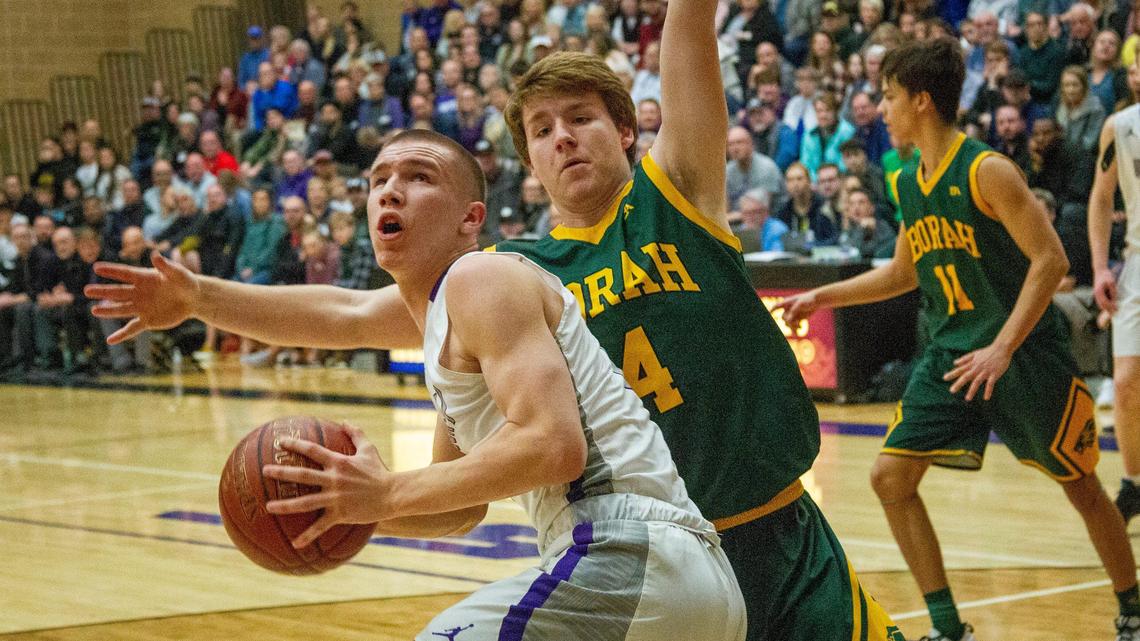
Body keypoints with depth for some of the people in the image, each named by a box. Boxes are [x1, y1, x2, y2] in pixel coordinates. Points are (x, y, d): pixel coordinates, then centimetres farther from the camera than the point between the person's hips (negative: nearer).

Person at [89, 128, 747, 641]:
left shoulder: (483, 278, -5)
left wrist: (389, 494, -12)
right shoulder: (443, 321, 25)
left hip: (630, 553, -11)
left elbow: (553, 446, -18)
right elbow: (463, 509, 30)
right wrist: (354, 505, 12)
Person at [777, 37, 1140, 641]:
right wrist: (822, 296, 15)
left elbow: (1050, 259, -19)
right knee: (889, 476, -3)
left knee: (1081, 487, 5)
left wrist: (1003, 349, -26)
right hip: (951, 354, 7)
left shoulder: (986, 170, -16)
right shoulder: (907, 184, 6)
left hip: (1025, 354, -7)